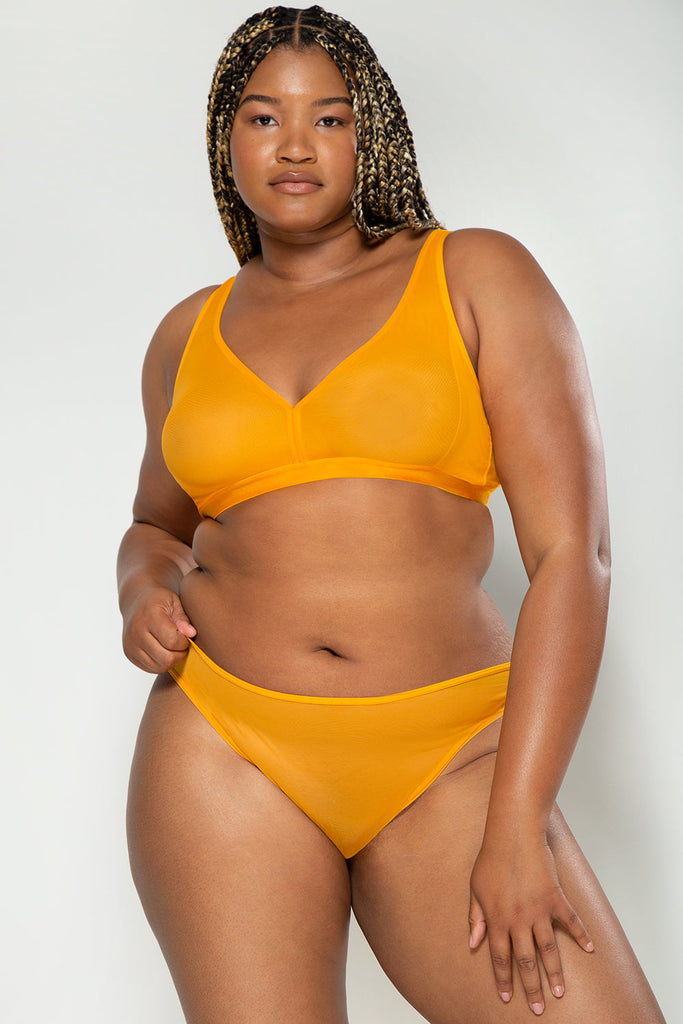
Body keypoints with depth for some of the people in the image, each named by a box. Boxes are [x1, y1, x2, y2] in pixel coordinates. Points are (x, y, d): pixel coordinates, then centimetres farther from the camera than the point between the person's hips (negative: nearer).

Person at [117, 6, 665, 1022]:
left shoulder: (477, 277, 3)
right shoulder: (189, 336, 13)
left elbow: (574, 552, -5)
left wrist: (518, 823, -11)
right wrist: (147, 590, 4)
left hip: (447, 761, -2)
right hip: (226, 747, 3)